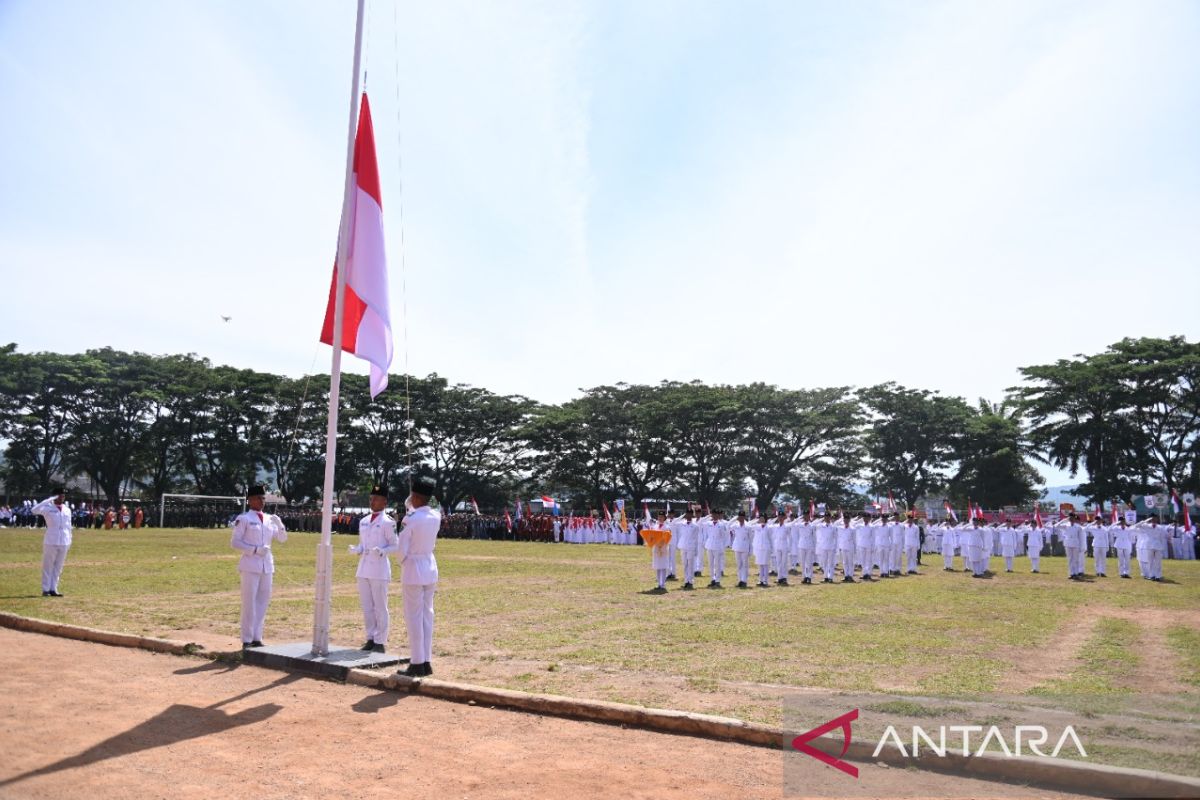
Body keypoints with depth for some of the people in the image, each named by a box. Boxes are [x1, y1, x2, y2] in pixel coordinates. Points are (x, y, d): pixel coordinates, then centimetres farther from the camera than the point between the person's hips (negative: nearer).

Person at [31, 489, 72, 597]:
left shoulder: (67, 510, 11)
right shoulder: (48, 508, -5)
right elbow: (34, 510, -25)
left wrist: (69, 541, 10)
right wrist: (49, 500, -27)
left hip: (64, 543, 5)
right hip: (50, 542, -5)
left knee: (58, 567, 8)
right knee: (48, 566, 1)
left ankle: (53, 589, 14)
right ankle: (45, 589, 7)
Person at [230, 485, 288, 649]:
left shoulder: (270, 519, 11)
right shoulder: (243, 519, -5)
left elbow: (282, 539, 13)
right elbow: (234, 542, -7)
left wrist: (279, 524, -6)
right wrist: (255, 550, -17)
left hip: (267, 566, 6)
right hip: (250, 566, -6)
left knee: (263, 601, 9)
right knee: (249, 603, -2)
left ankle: (257, 638, 19)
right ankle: (247, 640, 6)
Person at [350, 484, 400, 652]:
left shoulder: (388, 522, -8)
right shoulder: (363, 521, 12)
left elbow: (395, 545, -6)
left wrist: (382, 551, -23)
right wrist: (356, 550, -2)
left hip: (379, 569, -7)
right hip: (363, 568, 7)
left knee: (380, 607, -1)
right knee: (367, 607, 12)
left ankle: (380, 642, 7)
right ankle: (371, 638, 22)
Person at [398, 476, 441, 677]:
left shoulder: (410, 519, -17)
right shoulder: (436, 517, 1)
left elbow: (403, 548, -12)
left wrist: (403, 564, 6)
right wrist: (411, 508, 15)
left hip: (413, 569, -6)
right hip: (430, 567, 7)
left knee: (414, 617, 0)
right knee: (427, 615, 11)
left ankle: (417, 664, 4)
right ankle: (426, 662, 16)